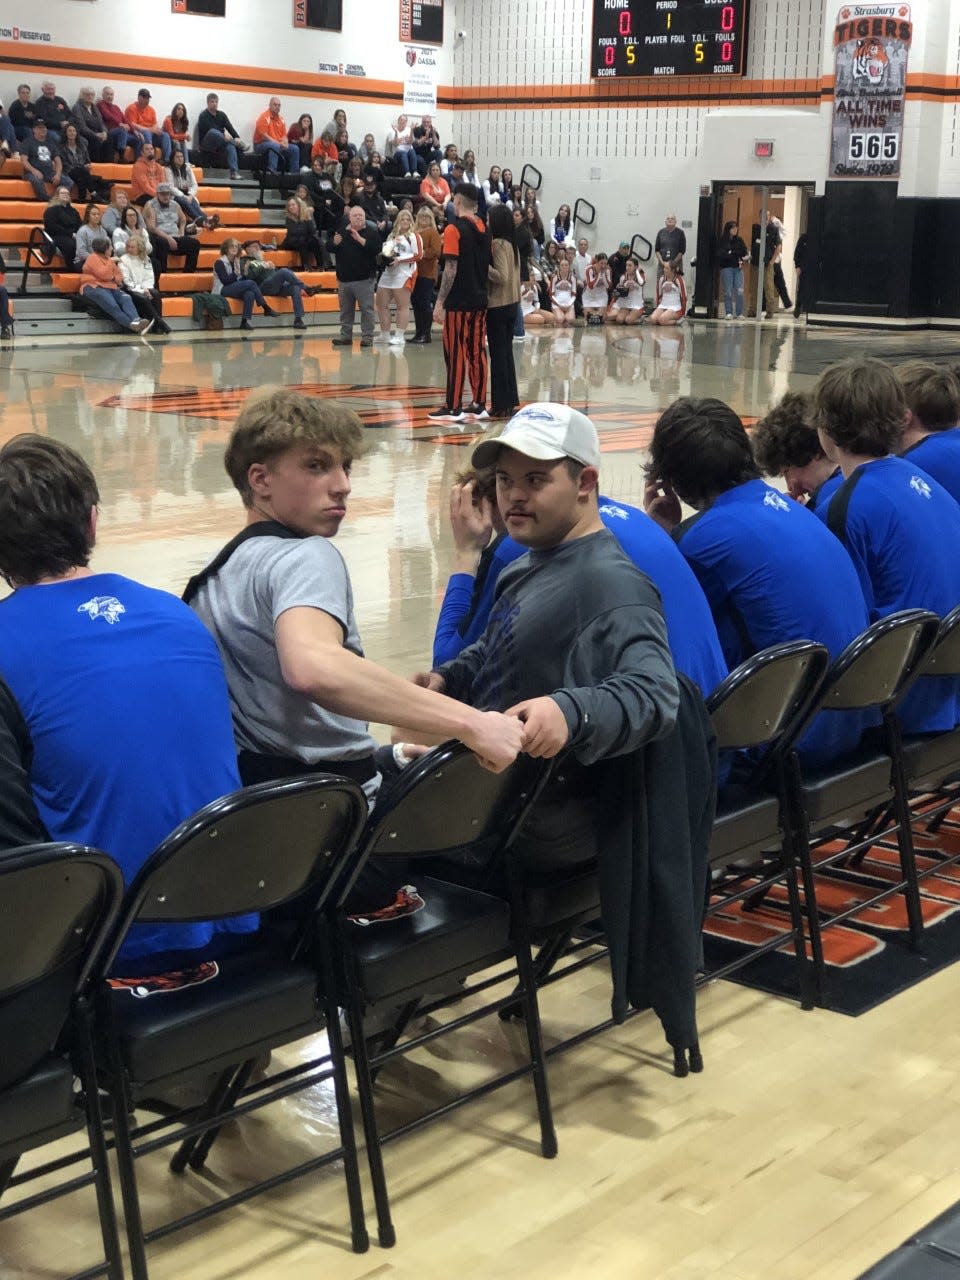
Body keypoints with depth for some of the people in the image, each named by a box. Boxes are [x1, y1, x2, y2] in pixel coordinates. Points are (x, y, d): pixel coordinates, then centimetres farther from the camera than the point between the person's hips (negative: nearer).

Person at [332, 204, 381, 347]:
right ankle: (345, 336, 20)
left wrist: (360, 239, -22)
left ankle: (367, 337, 2)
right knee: (346, 310, 12)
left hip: (364, 279, -4)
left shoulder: (371, 232, -3)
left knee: (366, 309, -3)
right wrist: (335, 243, -9)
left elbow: (376, 249, -17)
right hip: (344, 278, 4)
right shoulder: (341, 231, 9)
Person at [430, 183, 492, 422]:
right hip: (480, 300, 7)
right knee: (477, 352, 9)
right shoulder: (484, 229, 10)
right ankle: (479, 404, 11)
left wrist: (440, 302, -13)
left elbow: (451, 269, -16)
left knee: (455, 353, -3)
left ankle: (453, 407, -1)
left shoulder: (454, 229, -12)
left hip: (458, 303, -7)